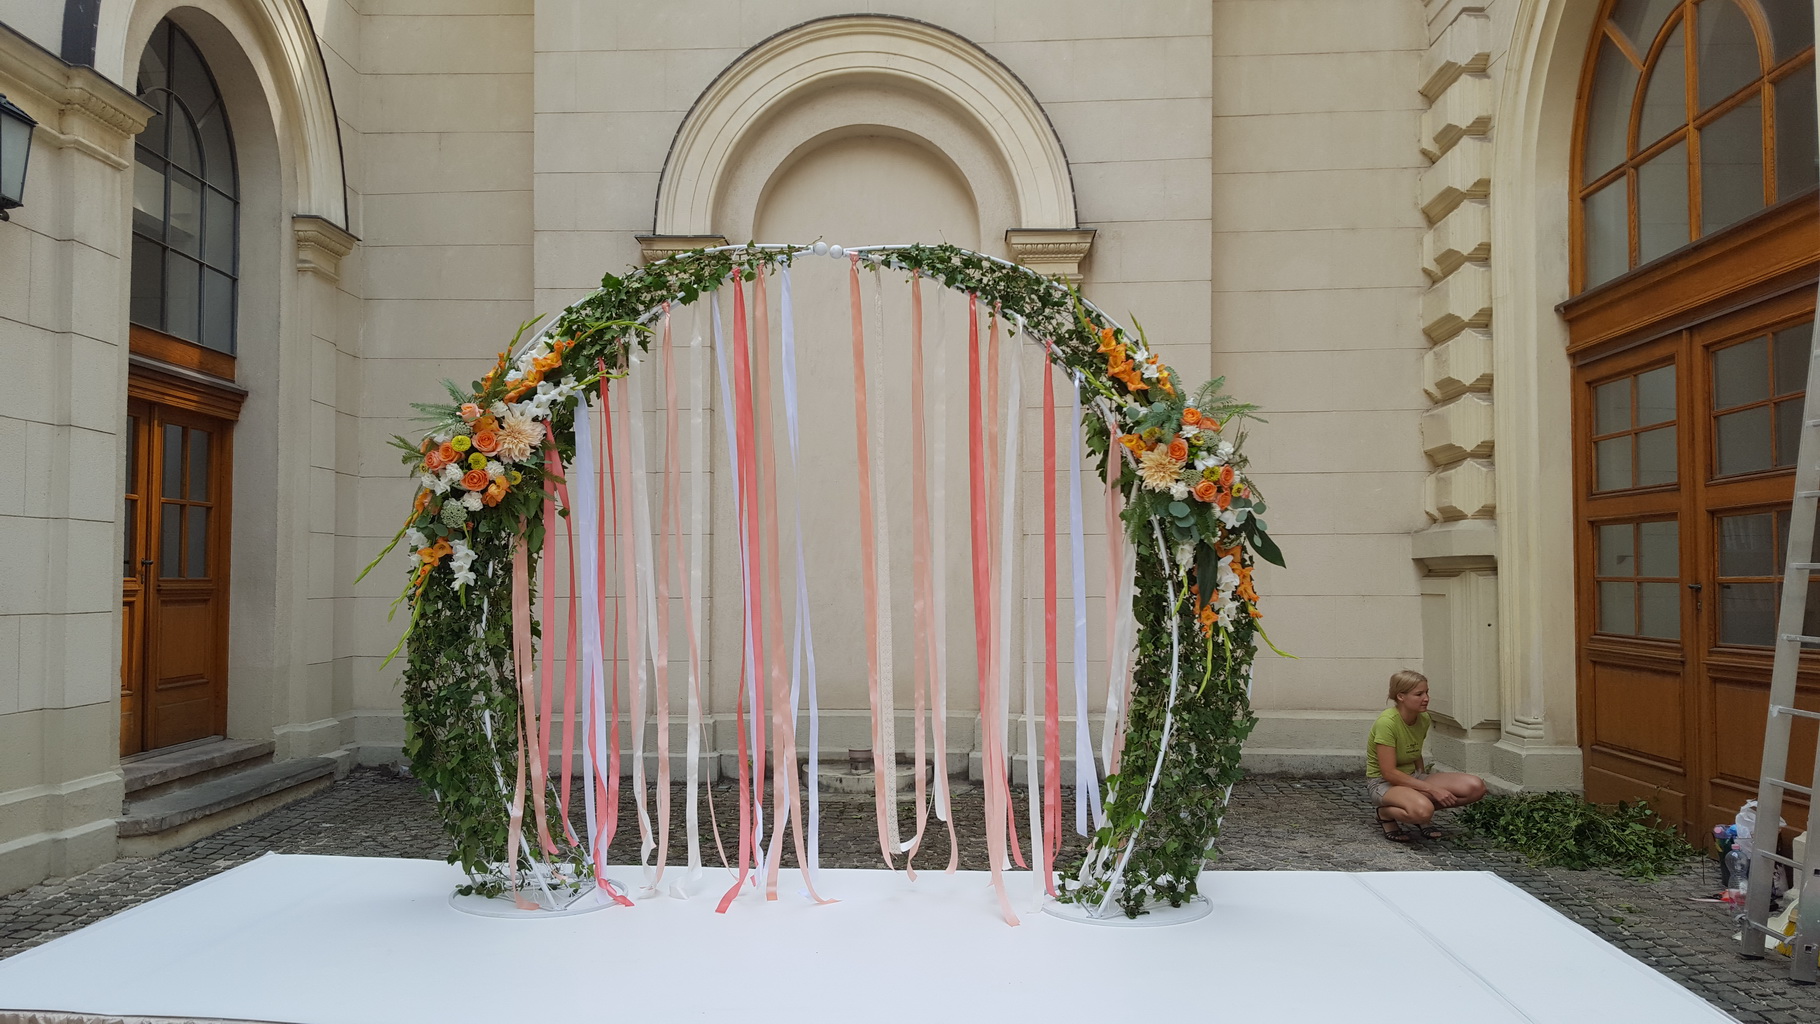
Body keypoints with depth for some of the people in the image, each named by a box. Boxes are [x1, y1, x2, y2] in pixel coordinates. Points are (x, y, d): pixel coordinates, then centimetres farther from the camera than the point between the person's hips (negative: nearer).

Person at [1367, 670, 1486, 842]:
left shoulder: (1424, 719, 1)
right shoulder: (1387, 722, -22)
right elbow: (1389, 772, -24)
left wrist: (1423, 783, 5)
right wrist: (1431, 789, -24)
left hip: (1412, 778, 8)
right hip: (1384, 783, -7)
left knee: (1476, 787, -14)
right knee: (1422, 810, -40)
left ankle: (1422, 817, 4)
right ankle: (1386, 813, -7)